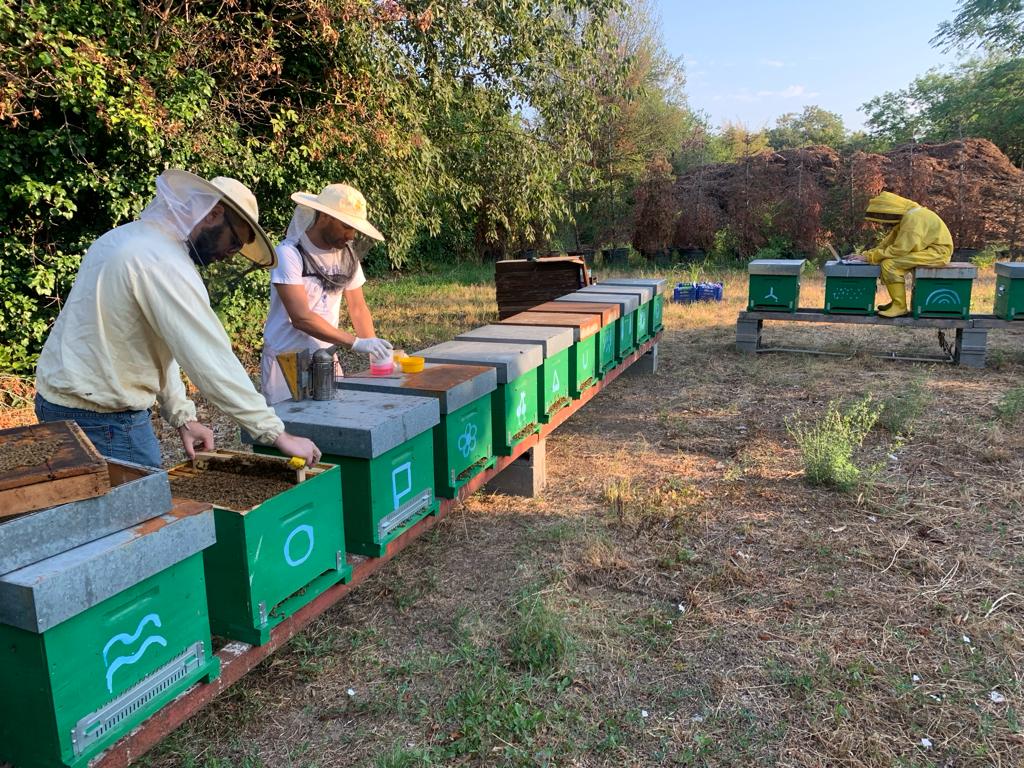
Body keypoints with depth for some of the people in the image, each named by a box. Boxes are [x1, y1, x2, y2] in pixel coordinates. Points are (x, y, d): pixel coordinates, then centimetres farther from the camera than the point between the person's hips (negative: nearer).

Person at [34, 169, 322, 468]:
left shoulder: (124, 236, 9)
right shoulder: (165, 263, -21)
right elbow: (211, 361, -25)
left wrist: (182, 416, 8)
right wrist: (277, 434, -22)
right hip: (104, 419, -10)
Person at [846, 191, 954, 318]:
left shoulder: (913, 217, -21)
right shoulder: (905, 216, 9)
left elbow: (899, 249, -25)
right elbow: (888, 243, 10)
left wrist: (870, 257, -19)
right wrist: (865, 255, 0)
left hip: (937, 252, -10)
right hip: (928, 249, 10)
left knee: (889, 264, -21)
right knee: (886, 259, 8)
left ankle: (900, 306, -14)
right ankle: (896, 302, 11)